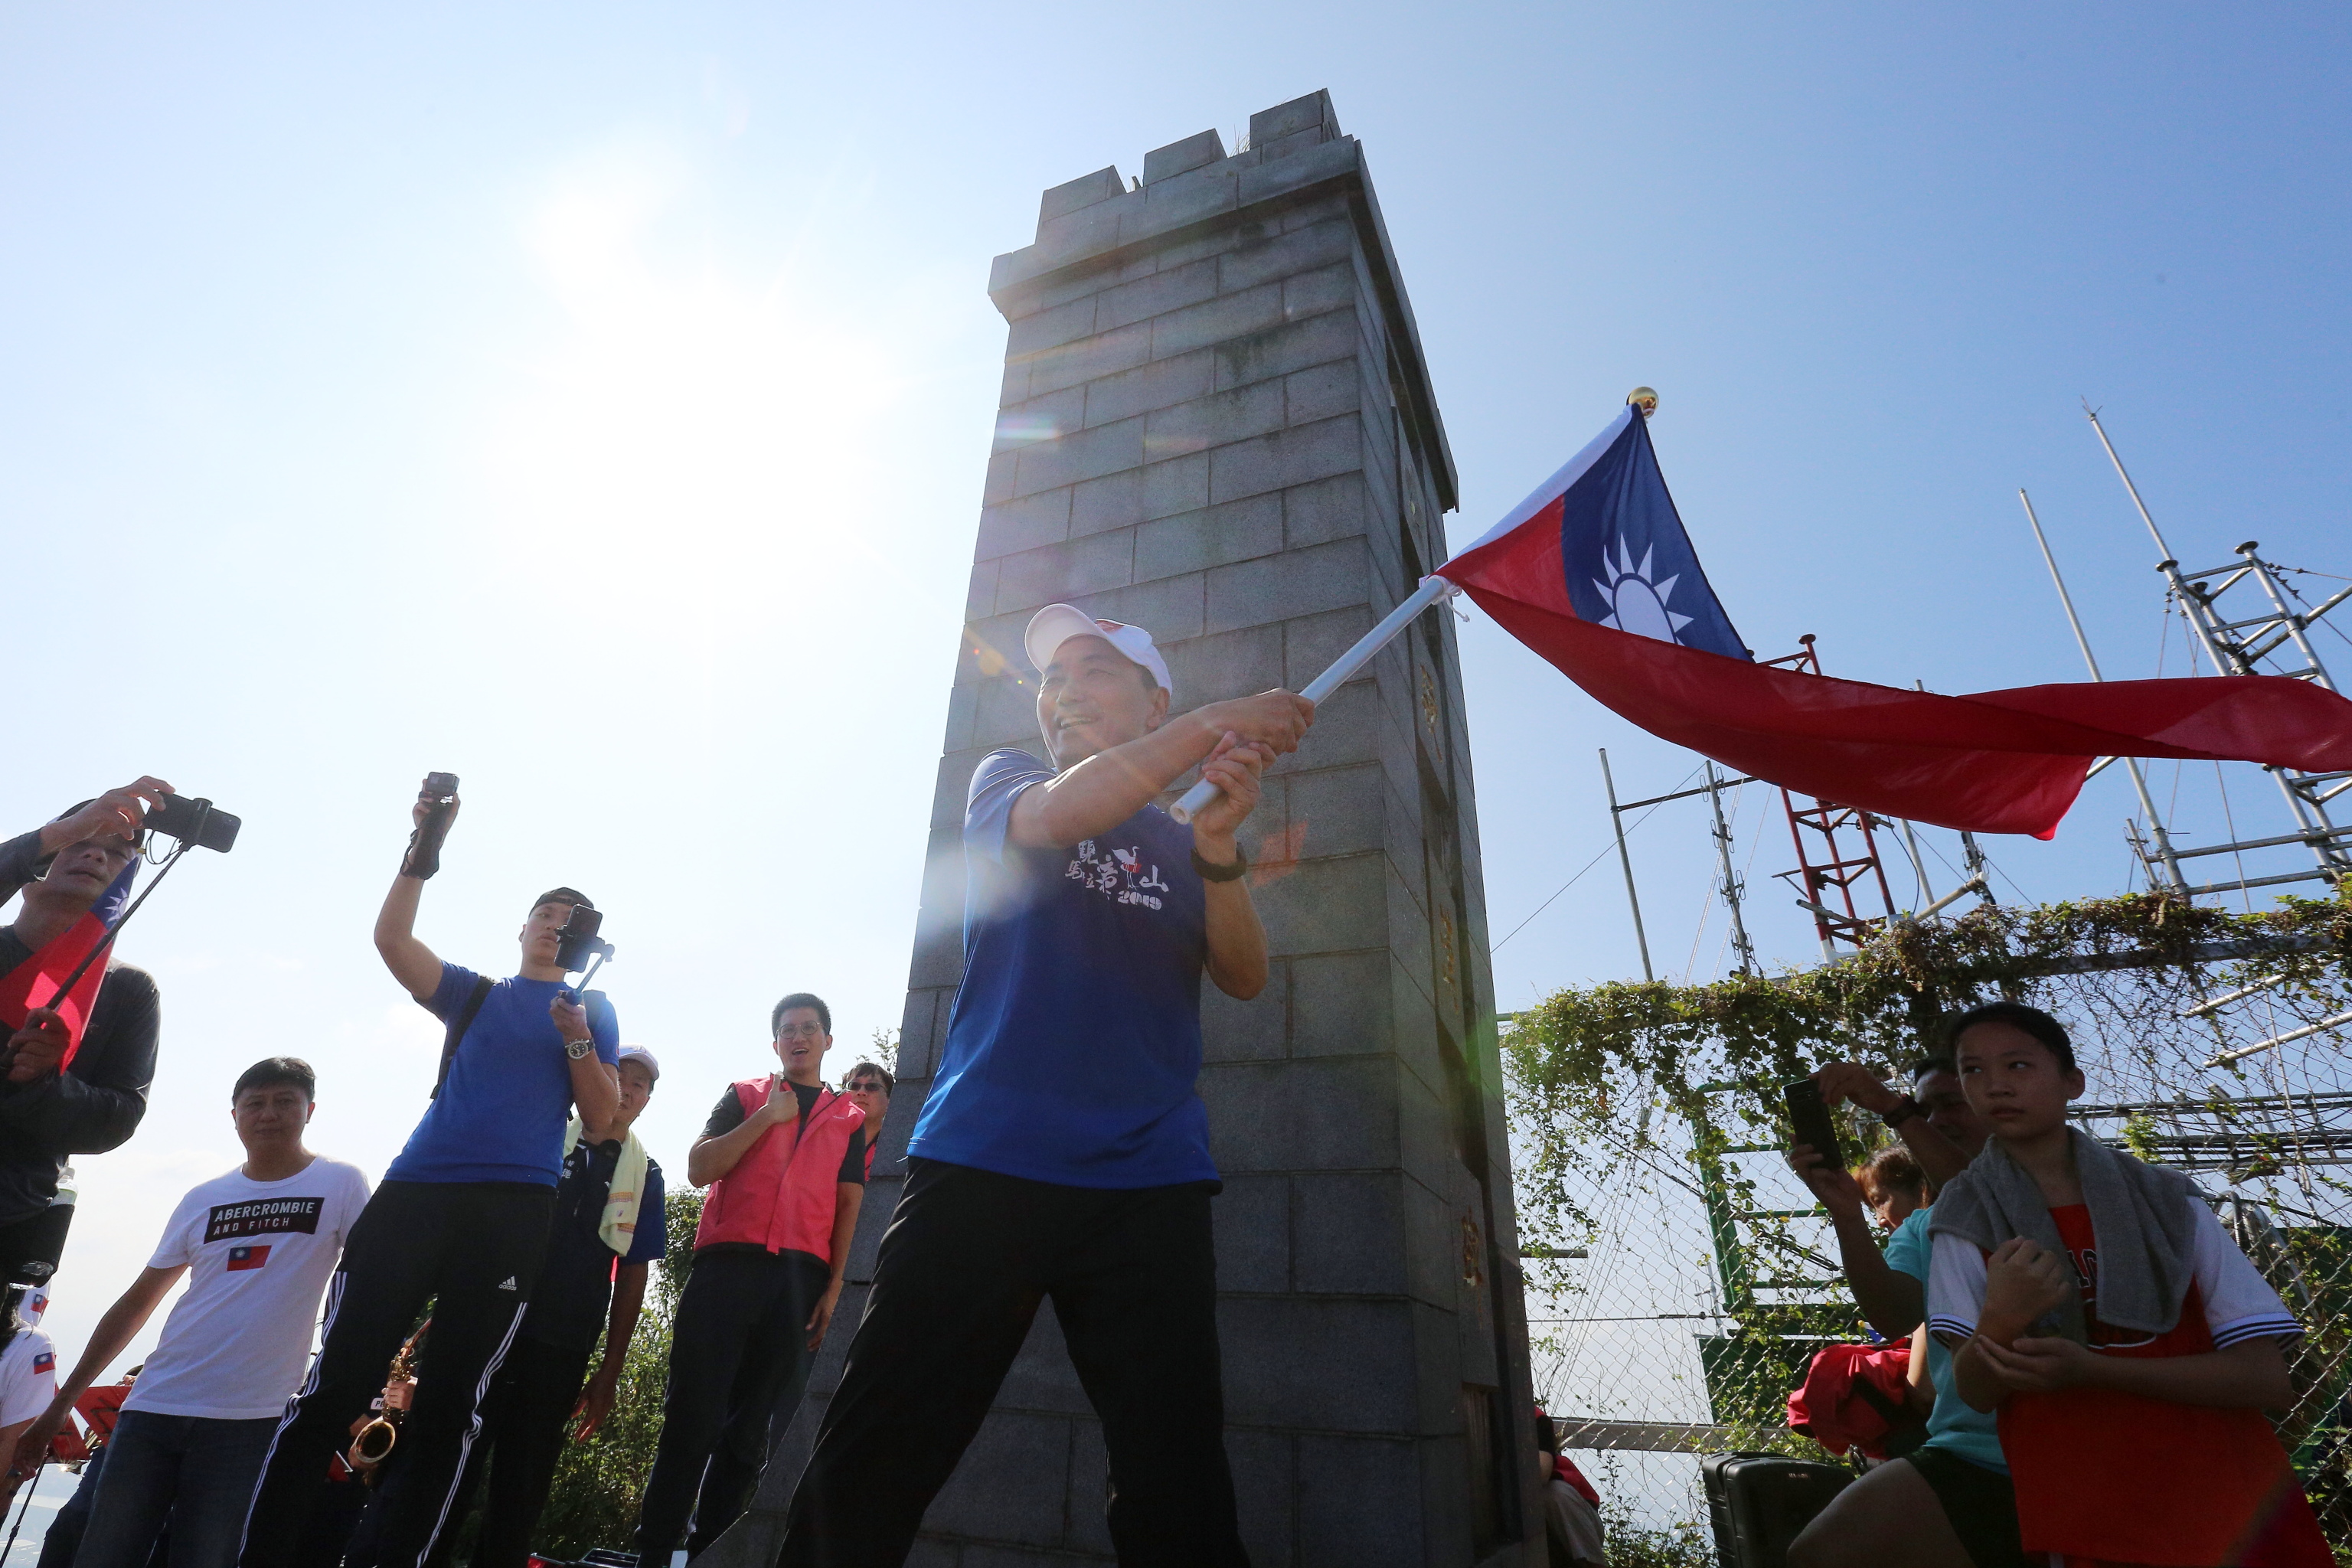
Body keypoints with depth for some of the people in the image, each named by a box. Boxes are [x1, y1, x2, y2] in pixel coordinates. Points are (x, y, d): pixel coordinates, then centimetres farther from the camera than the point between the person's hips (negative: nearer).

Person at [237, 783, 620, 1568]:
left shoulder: (593, 1010, 13)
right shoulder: (473, 993, 18)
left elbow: (602, 1122, 4)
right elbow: (390, 937, 1)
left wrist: (577, 1040, -12)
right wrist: (424, 846, -9)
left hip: (515, 1210, -1)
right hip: (413, 1193, 1)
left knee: (450, 1405, 3)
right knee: (334, 1386, -2)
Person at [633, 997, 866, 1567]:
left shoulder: (849, 1119, 15)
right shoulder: (744, 1096, 13)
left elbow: (848, 1205, 9)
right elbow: (699, 1169, 2)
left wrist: (834, 1286, 0)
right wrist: (766, 1117, -5)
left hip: (800, 1279, 1)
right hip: (727, 1265, -1)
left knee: (751, 1433, 6)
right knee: (693, 1418, -1)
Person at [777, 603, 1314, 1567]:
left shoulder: (1181, 843, 15)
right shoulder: (1004, 779, 12)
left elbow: (1243, 978, 1)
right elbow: (1054, 816, -12)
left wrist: (1219, 847, -17)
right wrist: (1215, 723, -13)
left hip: (1148, 1181, 2)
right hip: (980, 1162, -1)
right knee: (867, 1470, 0)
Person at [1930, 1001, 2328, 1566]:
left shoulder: (2168, 1203, -1)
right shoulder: (1968, 1219, -5)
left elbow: (2269, 1379, -7)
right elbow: (1977, 1391, -11)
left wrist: (2092, 1369, -22)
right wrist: (1999, 1320, -33)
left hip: (2232, 1513, 2)